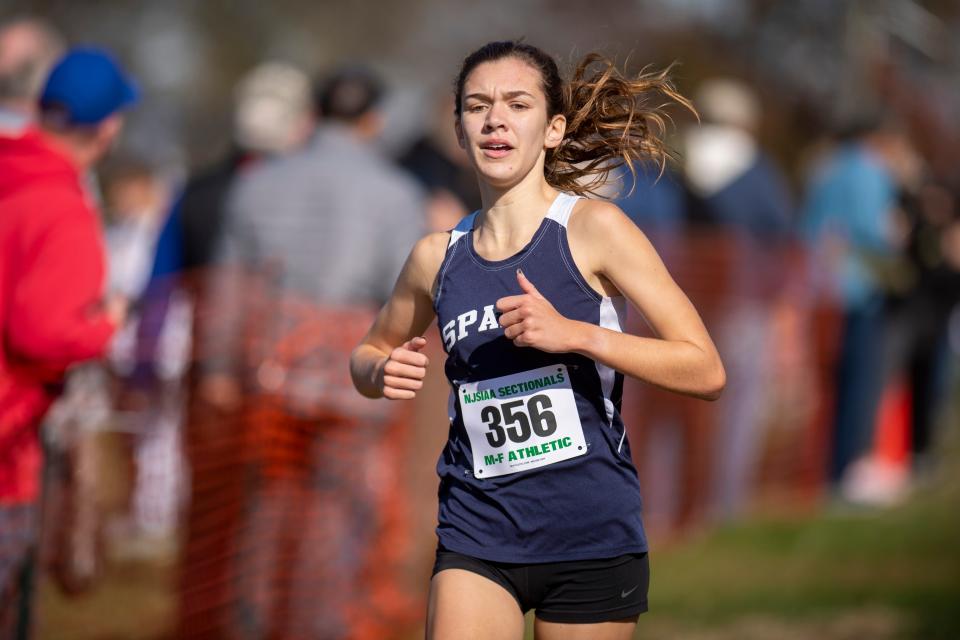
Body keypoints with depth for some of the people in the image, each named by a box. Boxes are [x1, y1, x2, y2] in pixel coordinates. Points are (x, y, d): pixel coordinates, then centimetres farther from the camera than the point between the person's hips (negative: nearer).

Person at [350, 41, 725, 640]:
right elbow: (368, 355, 25)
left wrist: (573, 334, -22)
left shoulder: (593, 229, -6)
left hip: (591, 538, -2)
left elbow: (705, 371, -11)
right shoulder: (437, 258, 5)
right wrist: (381, 373, 0)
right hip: (477, 534, 2)